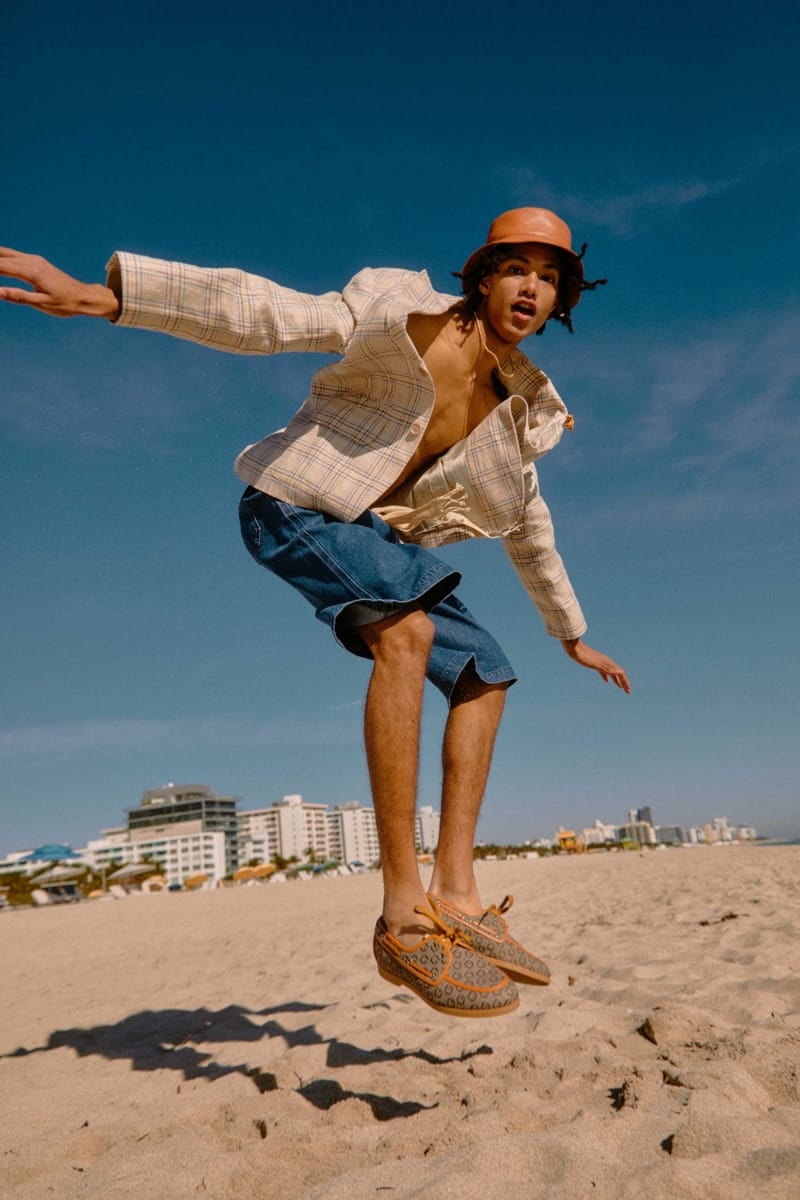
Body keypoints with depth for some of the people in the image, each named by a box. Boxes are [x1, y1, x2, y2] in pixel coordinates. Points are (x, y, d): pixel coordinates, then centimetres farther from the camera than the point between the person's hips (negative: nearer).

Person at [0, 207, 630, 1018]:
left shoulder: (520, 408, 4)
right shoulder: (406, 312, -13)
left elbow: (529, 530, 16)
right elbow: (269, 315, -24)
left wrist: (572, 634, 25)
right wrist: (110, 294, -36)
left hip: (380, 536, 8)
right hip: (295, 503, -7)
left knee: (485, 678, -1)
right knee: (410, 630, -33)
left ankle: (456, 895, -1)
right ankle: (403, 913, -34)